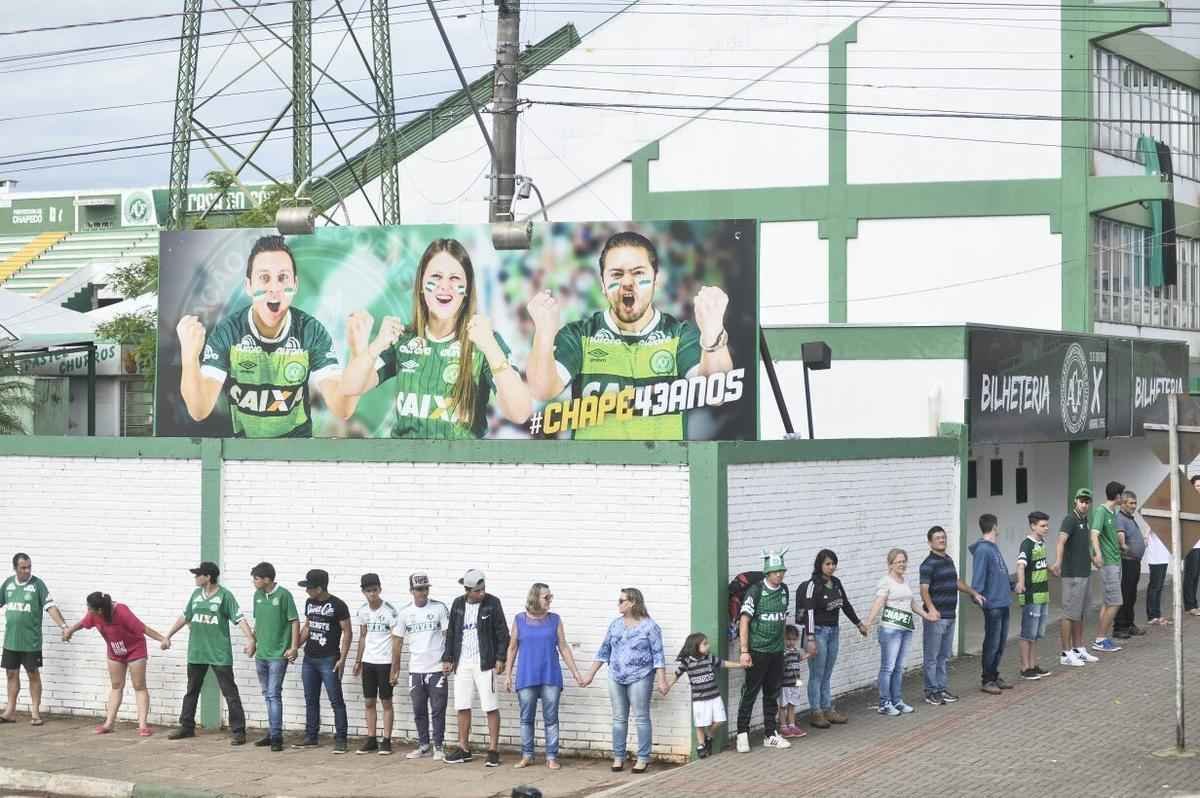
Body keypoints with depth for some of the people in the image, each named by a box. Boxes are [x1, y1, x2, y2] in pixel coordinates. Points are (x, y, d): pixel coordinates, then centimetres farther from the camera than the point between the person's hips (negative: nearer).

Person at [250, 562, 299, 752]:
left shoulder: (283, 595, -12)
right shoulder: (257, 595, 8)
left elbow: (295, 621, -11)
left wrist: (293, 647, -14)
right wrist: (254, 641, 17)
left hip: (278, 654, -7)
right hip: (261, 654, 7)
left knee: (274, 695, -10)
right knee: (267, 695, 13)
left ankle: (276, 737, -9)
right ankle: (272, 733, 21)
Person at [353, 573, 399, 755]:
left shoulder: (390, 611, -11)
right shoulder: (362, 612, 6)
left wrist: (395, 665, -15)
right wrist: (358, 660, 13)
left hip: (385, 662, -5)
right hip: (368, 661, 5)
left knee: (386, 701, -1)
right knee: (369, 701, 7)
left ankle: (386, 740, 3)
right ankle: (371, 740, 13)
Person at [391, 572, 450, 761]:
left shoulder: (439, 608, -4)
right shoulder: (405, 612, 4)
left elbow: (448, 635, -3)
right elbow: (397, 641, 10)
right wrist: (394, 670, 10)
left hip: (437, 669, -3)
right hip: (415, 670, 3)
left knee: (437, 710, -1)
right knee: (419, 710, 9)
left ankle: (438, 747, 7)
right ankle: (424, 745, 19)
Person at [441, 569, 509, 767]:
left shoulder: (492, 603, -5)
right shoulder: (458, 604, 7)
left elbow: (502, 633, -5)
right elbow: (451, 633, 14)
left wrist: (500, 658, -11)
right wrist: (447, 658, 11)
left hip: (485, 663, -4)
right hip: (462, 663, 4)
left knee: (490, 707, -4)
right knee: (462, 706, 8)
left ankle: (493, 750, 1)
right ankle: (464, 749, 17)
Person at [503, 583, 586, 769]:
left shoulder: (555, 620, 5)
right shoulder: (520, 619, 3)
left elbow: (563, 648, 7)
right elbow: (512, 648, 7)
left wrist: (575, 672, 4)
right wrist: (508, 675, 4)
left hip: (550, 677, 0)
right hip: (526, 677, 0)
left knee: (551, 718, 0)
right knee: (526, 718, 5)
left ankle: (552, 757, 5)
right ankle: (527, 756, 15)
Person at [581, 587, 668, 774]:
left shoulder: (649, 626, -6)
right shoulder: (616, 624, 9)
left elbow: (658, 655, -7)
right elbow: (604, 651, 14)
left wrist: (662, 680, -12)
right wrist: (590, 675, 12)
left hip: (640, 678, -5)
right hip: (616, 678, 5)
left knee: (641, 718, 0)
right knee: (619, 718, 8)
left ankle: (643, 759, 5)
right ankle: (618, 757, 14)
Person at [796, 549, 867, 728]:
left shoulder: (836, 583, 8)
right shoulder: (813, 585, -14)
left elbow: (845, 605, 21)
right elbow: (809, 612, -18)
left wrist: (858, 623, 29)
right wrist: (810, 640, -24)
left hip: (833, 632, 7)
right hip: (818, 632, -7)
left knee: (827, 675, 13)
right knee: (817, 675, -2)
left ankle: (828, 710, 18)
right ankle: (815, 713, 4)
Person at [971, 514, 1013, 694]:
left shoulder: (994, 547, 13)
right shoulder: (982, 550, -15)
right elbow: (978, 576, -19)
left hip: (1003, 603, 9)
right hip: (993, 604, -9)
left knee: (1001, 643, 14)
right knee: (992, 644, -2)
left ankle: (994, 676, 24)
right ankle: (986, 680, 6)